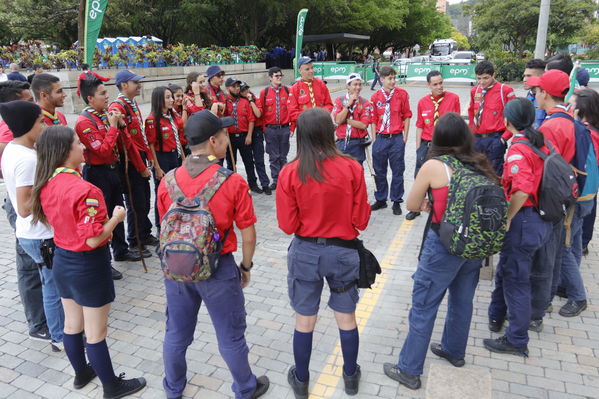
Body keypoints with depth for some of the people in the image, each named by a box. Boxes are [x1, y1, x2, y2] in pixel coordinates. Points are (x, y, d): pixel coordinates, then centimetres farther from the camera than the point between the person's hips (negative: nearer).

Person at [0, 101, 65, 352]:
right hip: (42, 237, -9)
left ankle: (59, 330, 38)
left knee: (51, 283, 22)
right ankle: (61, 338, 24)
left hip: (29, 234, 9)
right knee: (55, 286, 7)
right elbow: (25, 207, -26)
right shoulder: (27, 159, -25)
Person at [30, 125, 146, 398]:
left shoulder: (45, 185, -3)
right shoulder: (84, 190, -28)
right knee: (96, 332, 9)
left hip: (61, 261, 8)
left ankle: (81, 373, 46)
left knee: (72, 324, 24)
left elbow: (49, 220, 12)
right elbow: (93, 240, -27)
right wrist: (116, 218, -14)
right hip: (89, 266, -8)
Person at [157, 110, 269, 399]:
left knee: (176, 334, 22)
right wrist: (246, 267, 5)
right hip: (219, 269, -3)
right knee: (230, 336, 15)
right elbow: (248, 235, -12)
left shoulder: (167, 182, -7)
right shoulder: (233, 182, -17)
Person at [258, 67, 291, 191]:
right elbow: (261, 111, 2)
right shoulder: (264, 92, 0)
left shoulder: (287, 90, 3)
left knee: (283, 156, 9)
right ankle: (275, 180, 13)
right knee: (273, 157, 5)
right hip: (270, 129, -1)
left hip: (284, 128, 1)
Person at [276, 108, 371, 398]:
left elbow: (288, 225, -8)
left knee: (304, 321, 17)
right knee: (346, 318, 21)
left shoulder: (290, 173, -13)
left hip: (305, 252, 0)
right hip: (343, 251, 0)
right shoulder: (351, 168, -13)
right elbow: (361, 220, -7)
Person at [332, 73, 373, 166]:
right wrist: (349, 104, -10)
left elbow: (363, 125, -10)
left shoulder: (365, 103, 0)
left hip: (357, 143, -1)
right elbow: (338, 120, -9)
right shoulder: (339, 101, 3)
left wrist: (346, 120, -11)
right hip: (342, 143, 1)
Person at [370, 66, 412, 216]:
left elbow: (407, 116, 3)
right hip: (380, 138, 2)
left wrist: (405, 137, 0)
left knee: (398, 171, 4)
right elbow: (374, 120, 6)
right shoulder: (375, 97, 2)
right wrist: (374, 139, 3)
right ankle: (380, 199, 26)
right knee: (379, 171, 11)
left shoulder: (402, 94, -1)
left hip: (397, 138, -2)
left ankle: (396, 201, 17)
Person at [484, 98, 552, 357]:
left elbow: (522, 191, -31)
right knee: (506, 269, 24)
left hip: (523, 220, -9)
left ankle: (517, 341, 17)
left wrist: (506, 218, -18)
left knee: (515, 280, 3)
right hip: (543, 219, 9)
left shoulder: (518, 150, -19)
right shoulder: (542, 144, 6)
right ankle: (497, 317, 41)